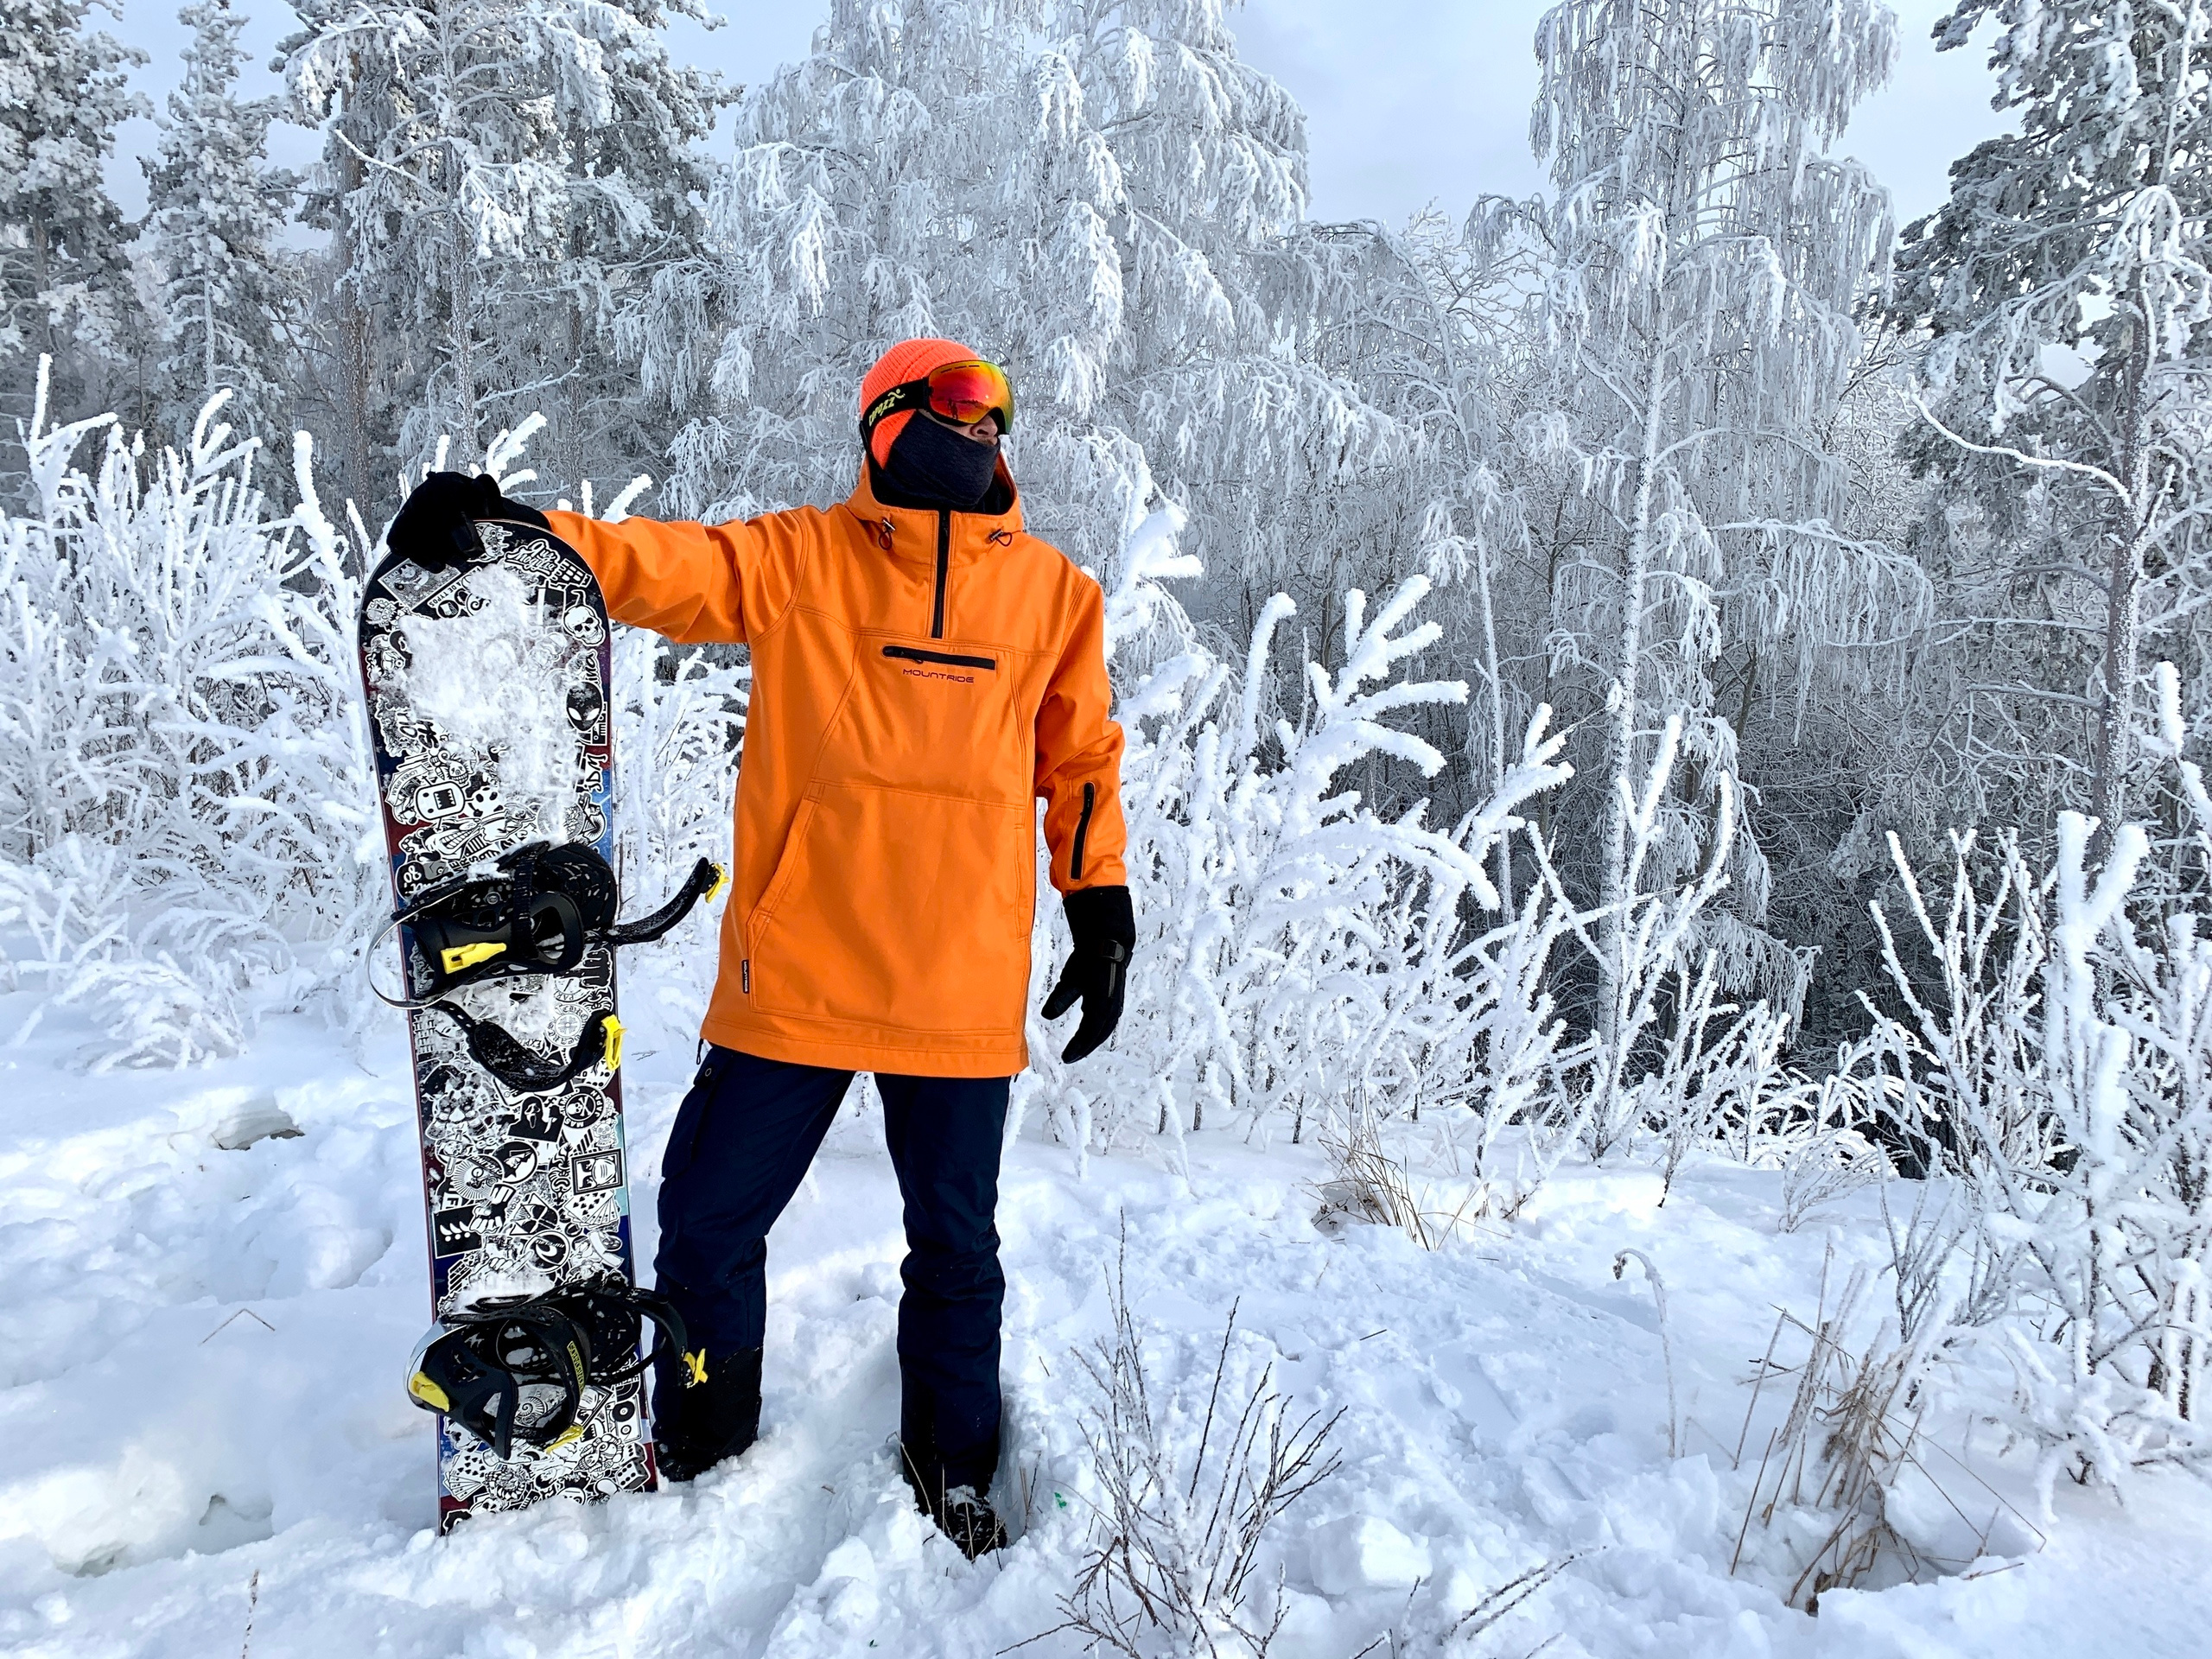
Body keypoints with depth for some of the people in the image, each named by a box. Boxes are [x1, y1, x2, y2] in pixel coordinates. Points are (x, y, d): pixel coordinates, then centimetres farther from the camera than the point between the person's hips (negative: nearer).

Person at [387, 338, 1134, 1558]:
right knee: (710, 1220, 8)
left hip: (964, 986, 1)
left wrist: (1100, 907, 11)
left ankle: (952, 1464, 36)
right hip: (795, 970, -1)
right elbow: (660, 564, -6)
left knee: (956, 1239, 13)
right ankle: (698, 1444, 34)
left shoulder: (1051, 590, 9)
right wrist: (509, 526, -23)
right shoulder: (794, 560, 3)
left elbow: (1082, 757, 14)